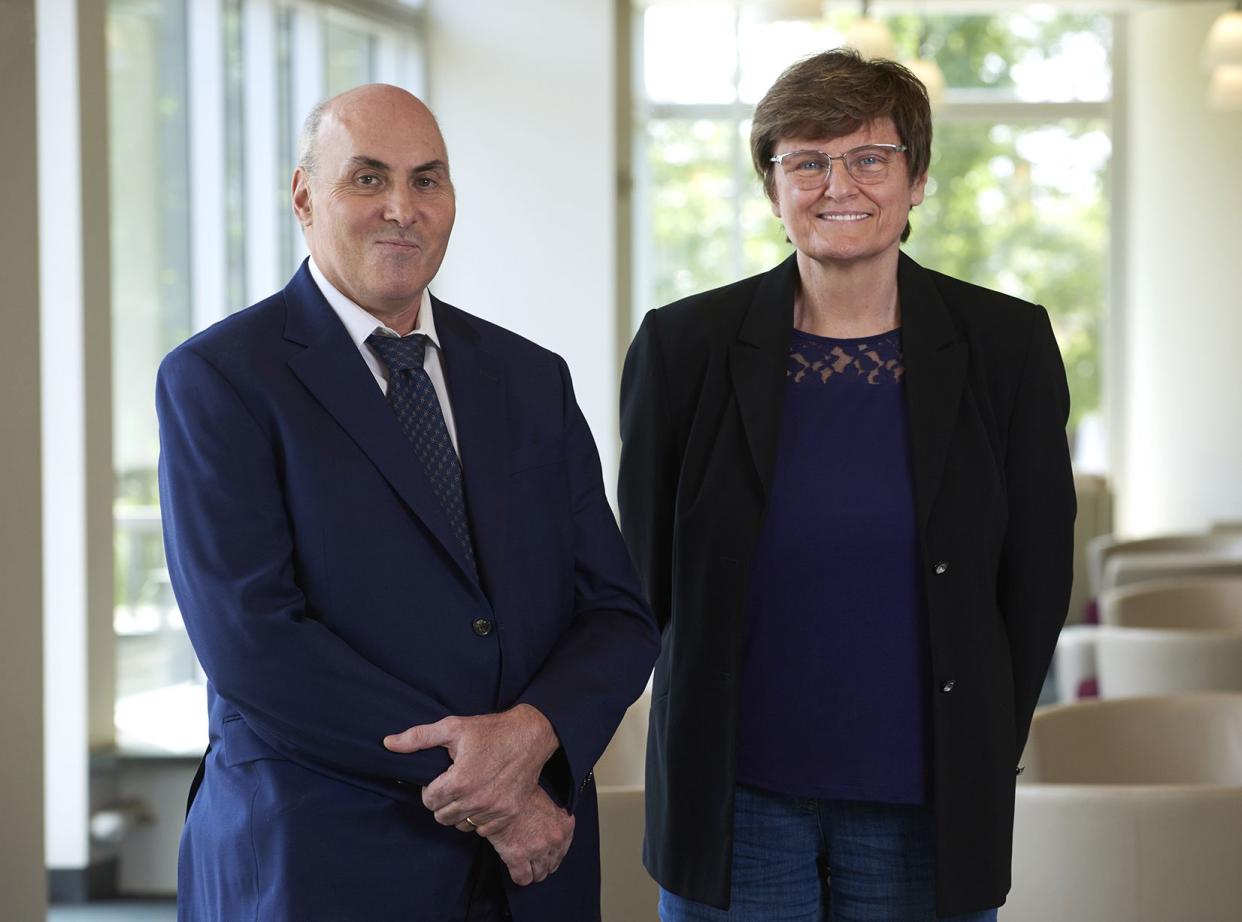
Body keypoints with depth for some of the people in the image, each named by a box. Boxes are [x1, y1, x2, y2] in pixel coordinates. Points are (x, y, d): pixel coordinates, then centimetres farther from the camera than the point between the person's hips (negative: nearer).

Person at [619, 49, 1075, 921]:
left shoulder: (1007, 344, -1)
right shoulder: (683, 345, -2)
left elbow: (1037, 571, 5)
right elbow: (647, 567, 6)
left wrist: (983, 758, 7)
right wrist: (702, 737, 8)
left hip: (925, 807, 0)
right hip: (736, 801, 0)